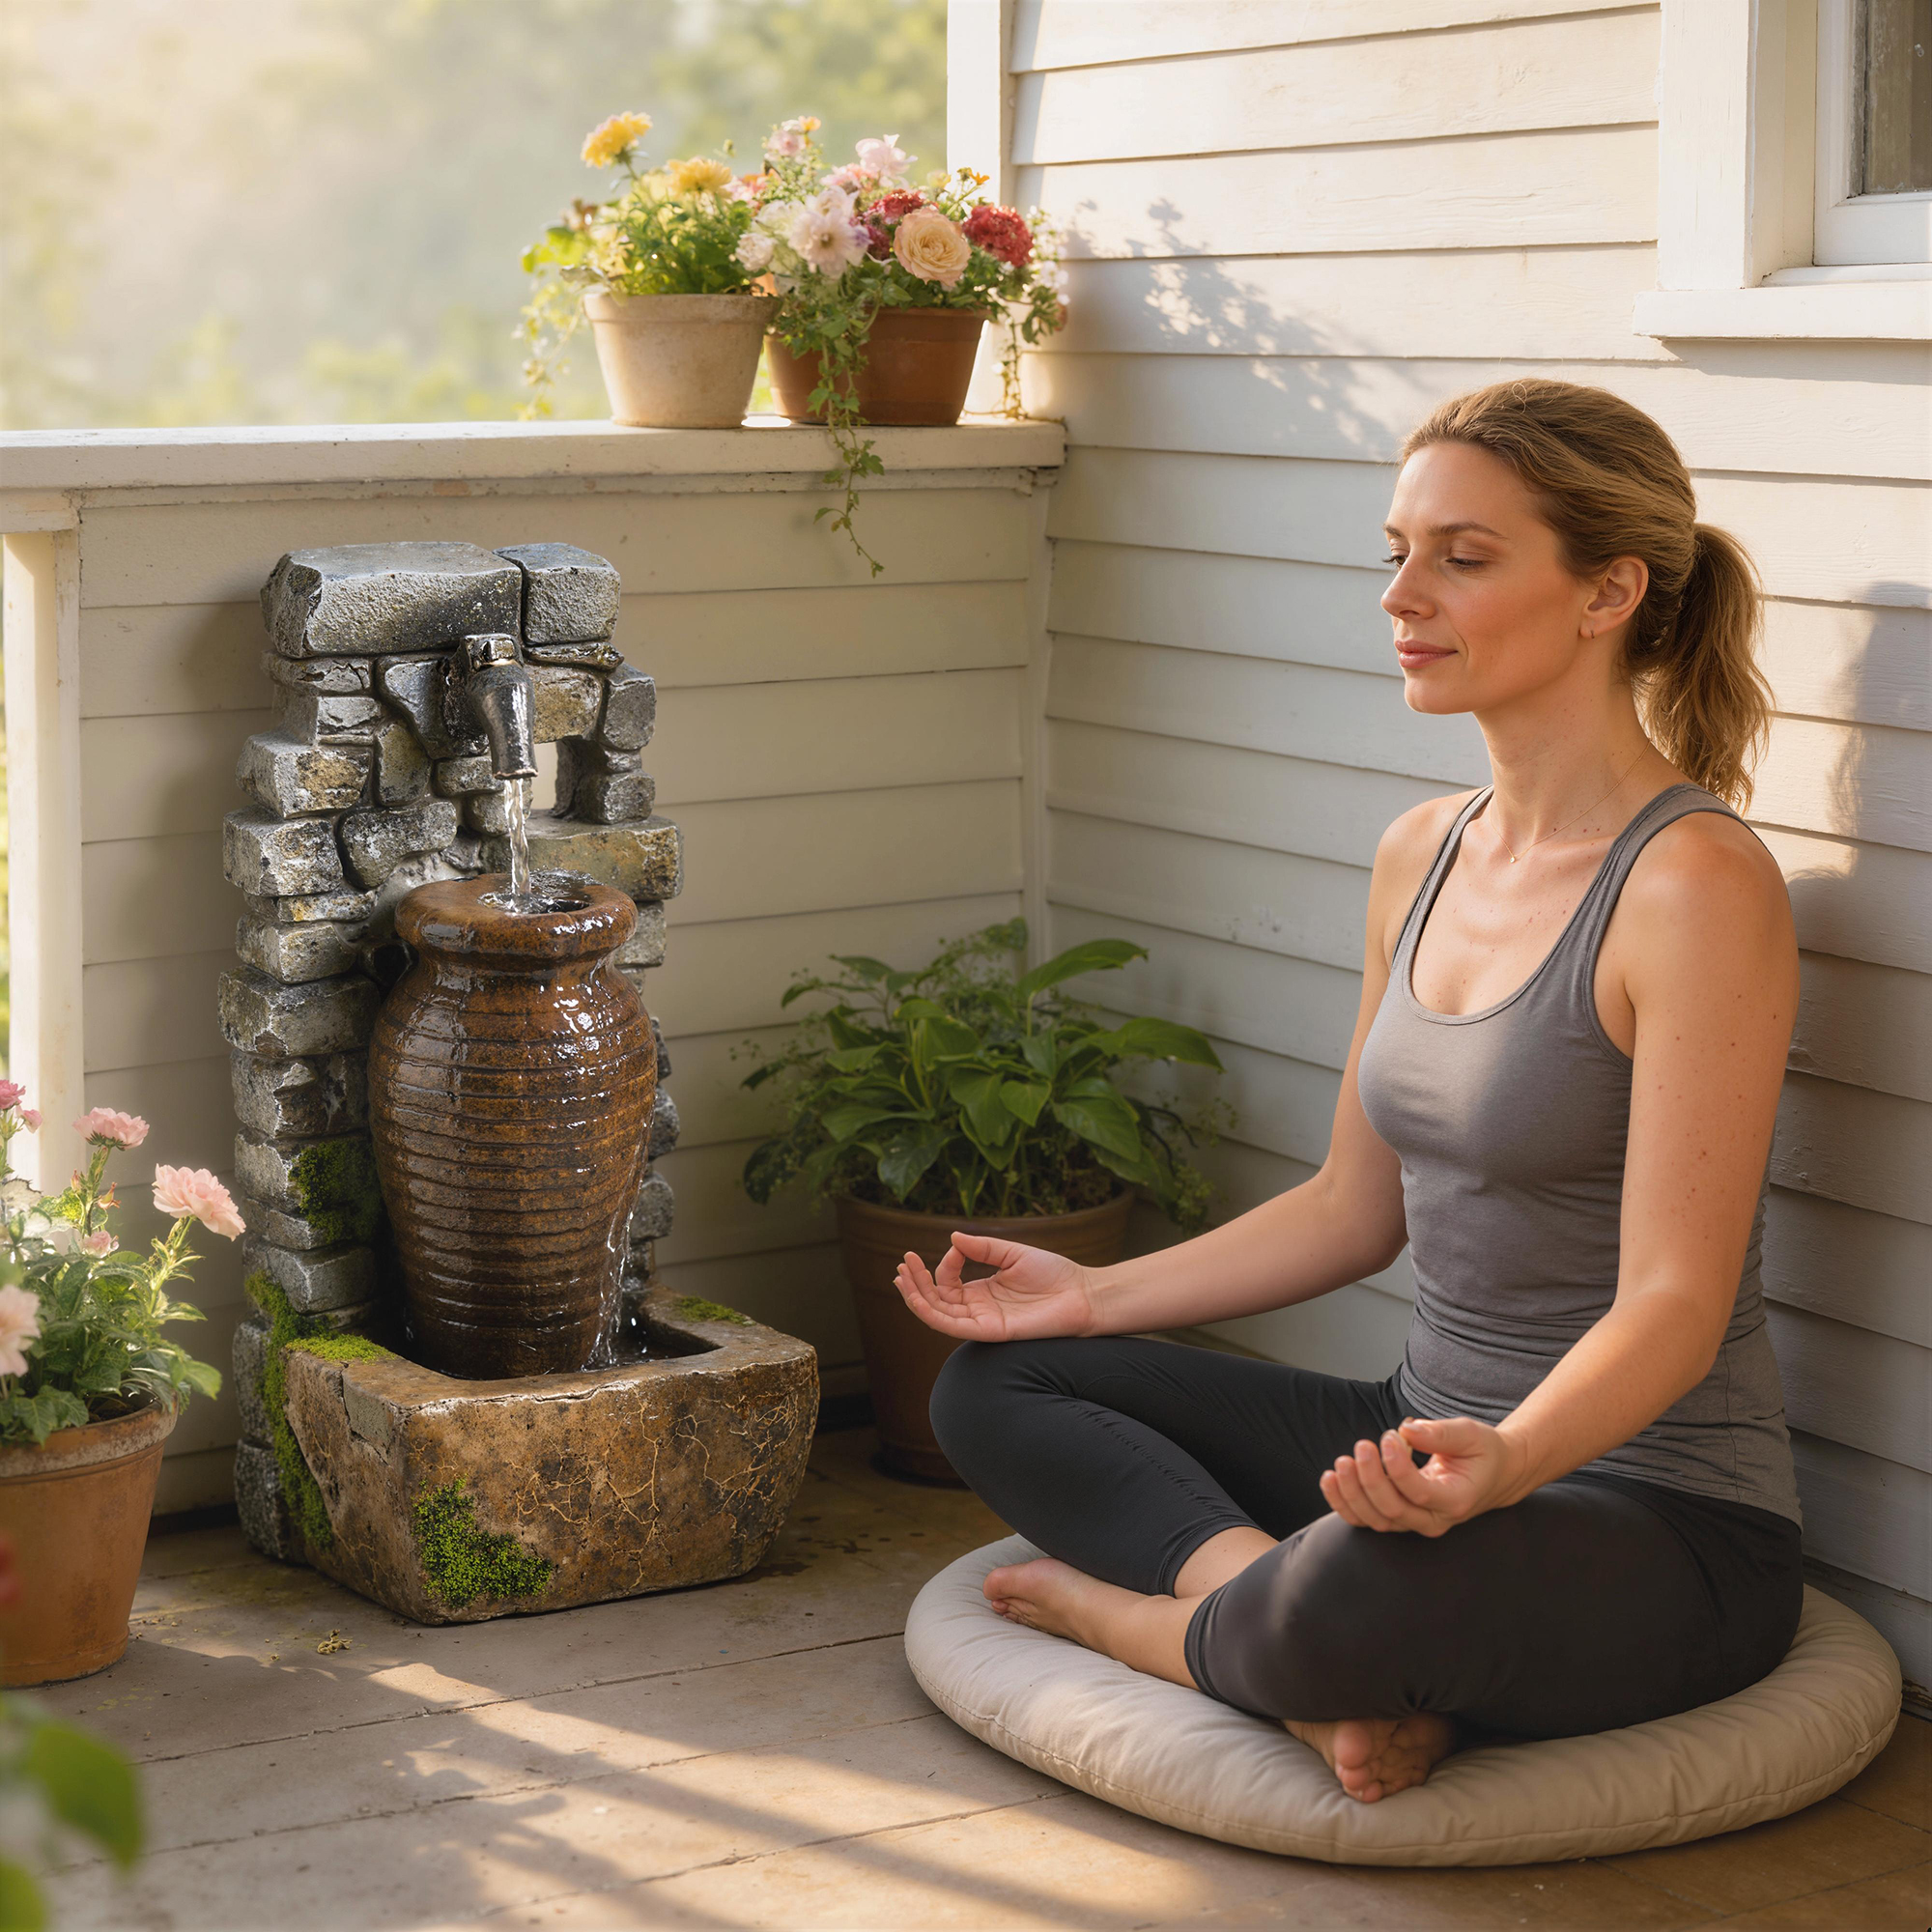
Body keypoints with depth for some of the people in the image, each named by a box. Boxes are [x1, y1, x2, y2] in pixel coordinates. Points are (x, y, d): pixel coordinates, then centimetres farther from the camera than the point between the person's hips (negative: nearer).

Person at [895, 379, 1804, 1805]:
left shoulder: (1698, 884, -18)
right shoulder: (1422, 857, 9)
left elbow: (1675, 1299, -22)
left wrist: (1505, 1462, -39)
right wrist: (1099, 1295, 12)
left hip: (1666, 1525, -9)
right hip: (1437, 1446, 9)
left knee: (1368, 1587, -40)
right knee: (996, 1387, 5)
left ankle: (1127, 1608, -6)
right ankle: (1327, 1658, -16)